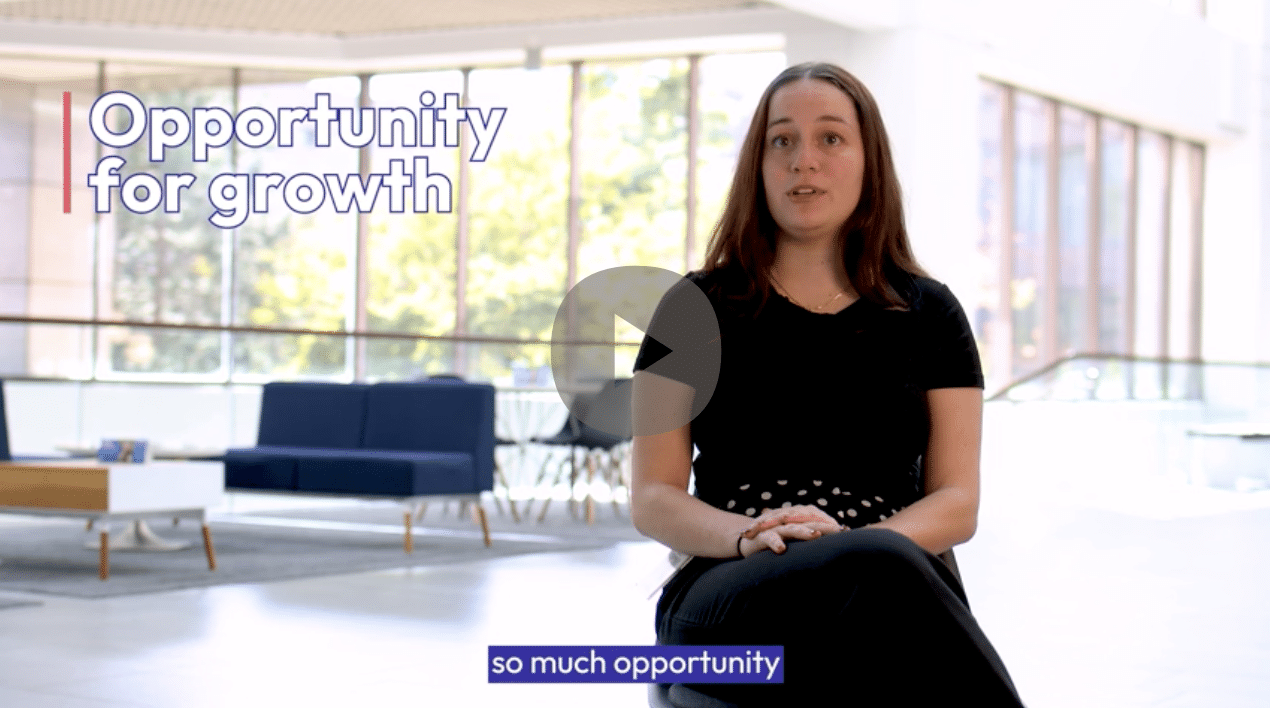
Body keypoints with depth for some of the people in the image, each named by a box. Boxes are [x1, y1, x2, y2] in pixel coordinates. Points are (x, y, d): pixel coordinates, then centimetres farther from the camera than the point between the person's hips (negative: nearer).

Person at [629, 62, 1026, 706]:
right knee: (877, 571, -40)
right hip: (729, 592, -2)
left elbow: (956, 504, 9)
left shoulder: (928, 315, 16)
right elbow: (652, 499, 8)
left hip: (900, 597, 2)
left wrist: (857, 543, -14)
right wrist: (748, 534, -15)